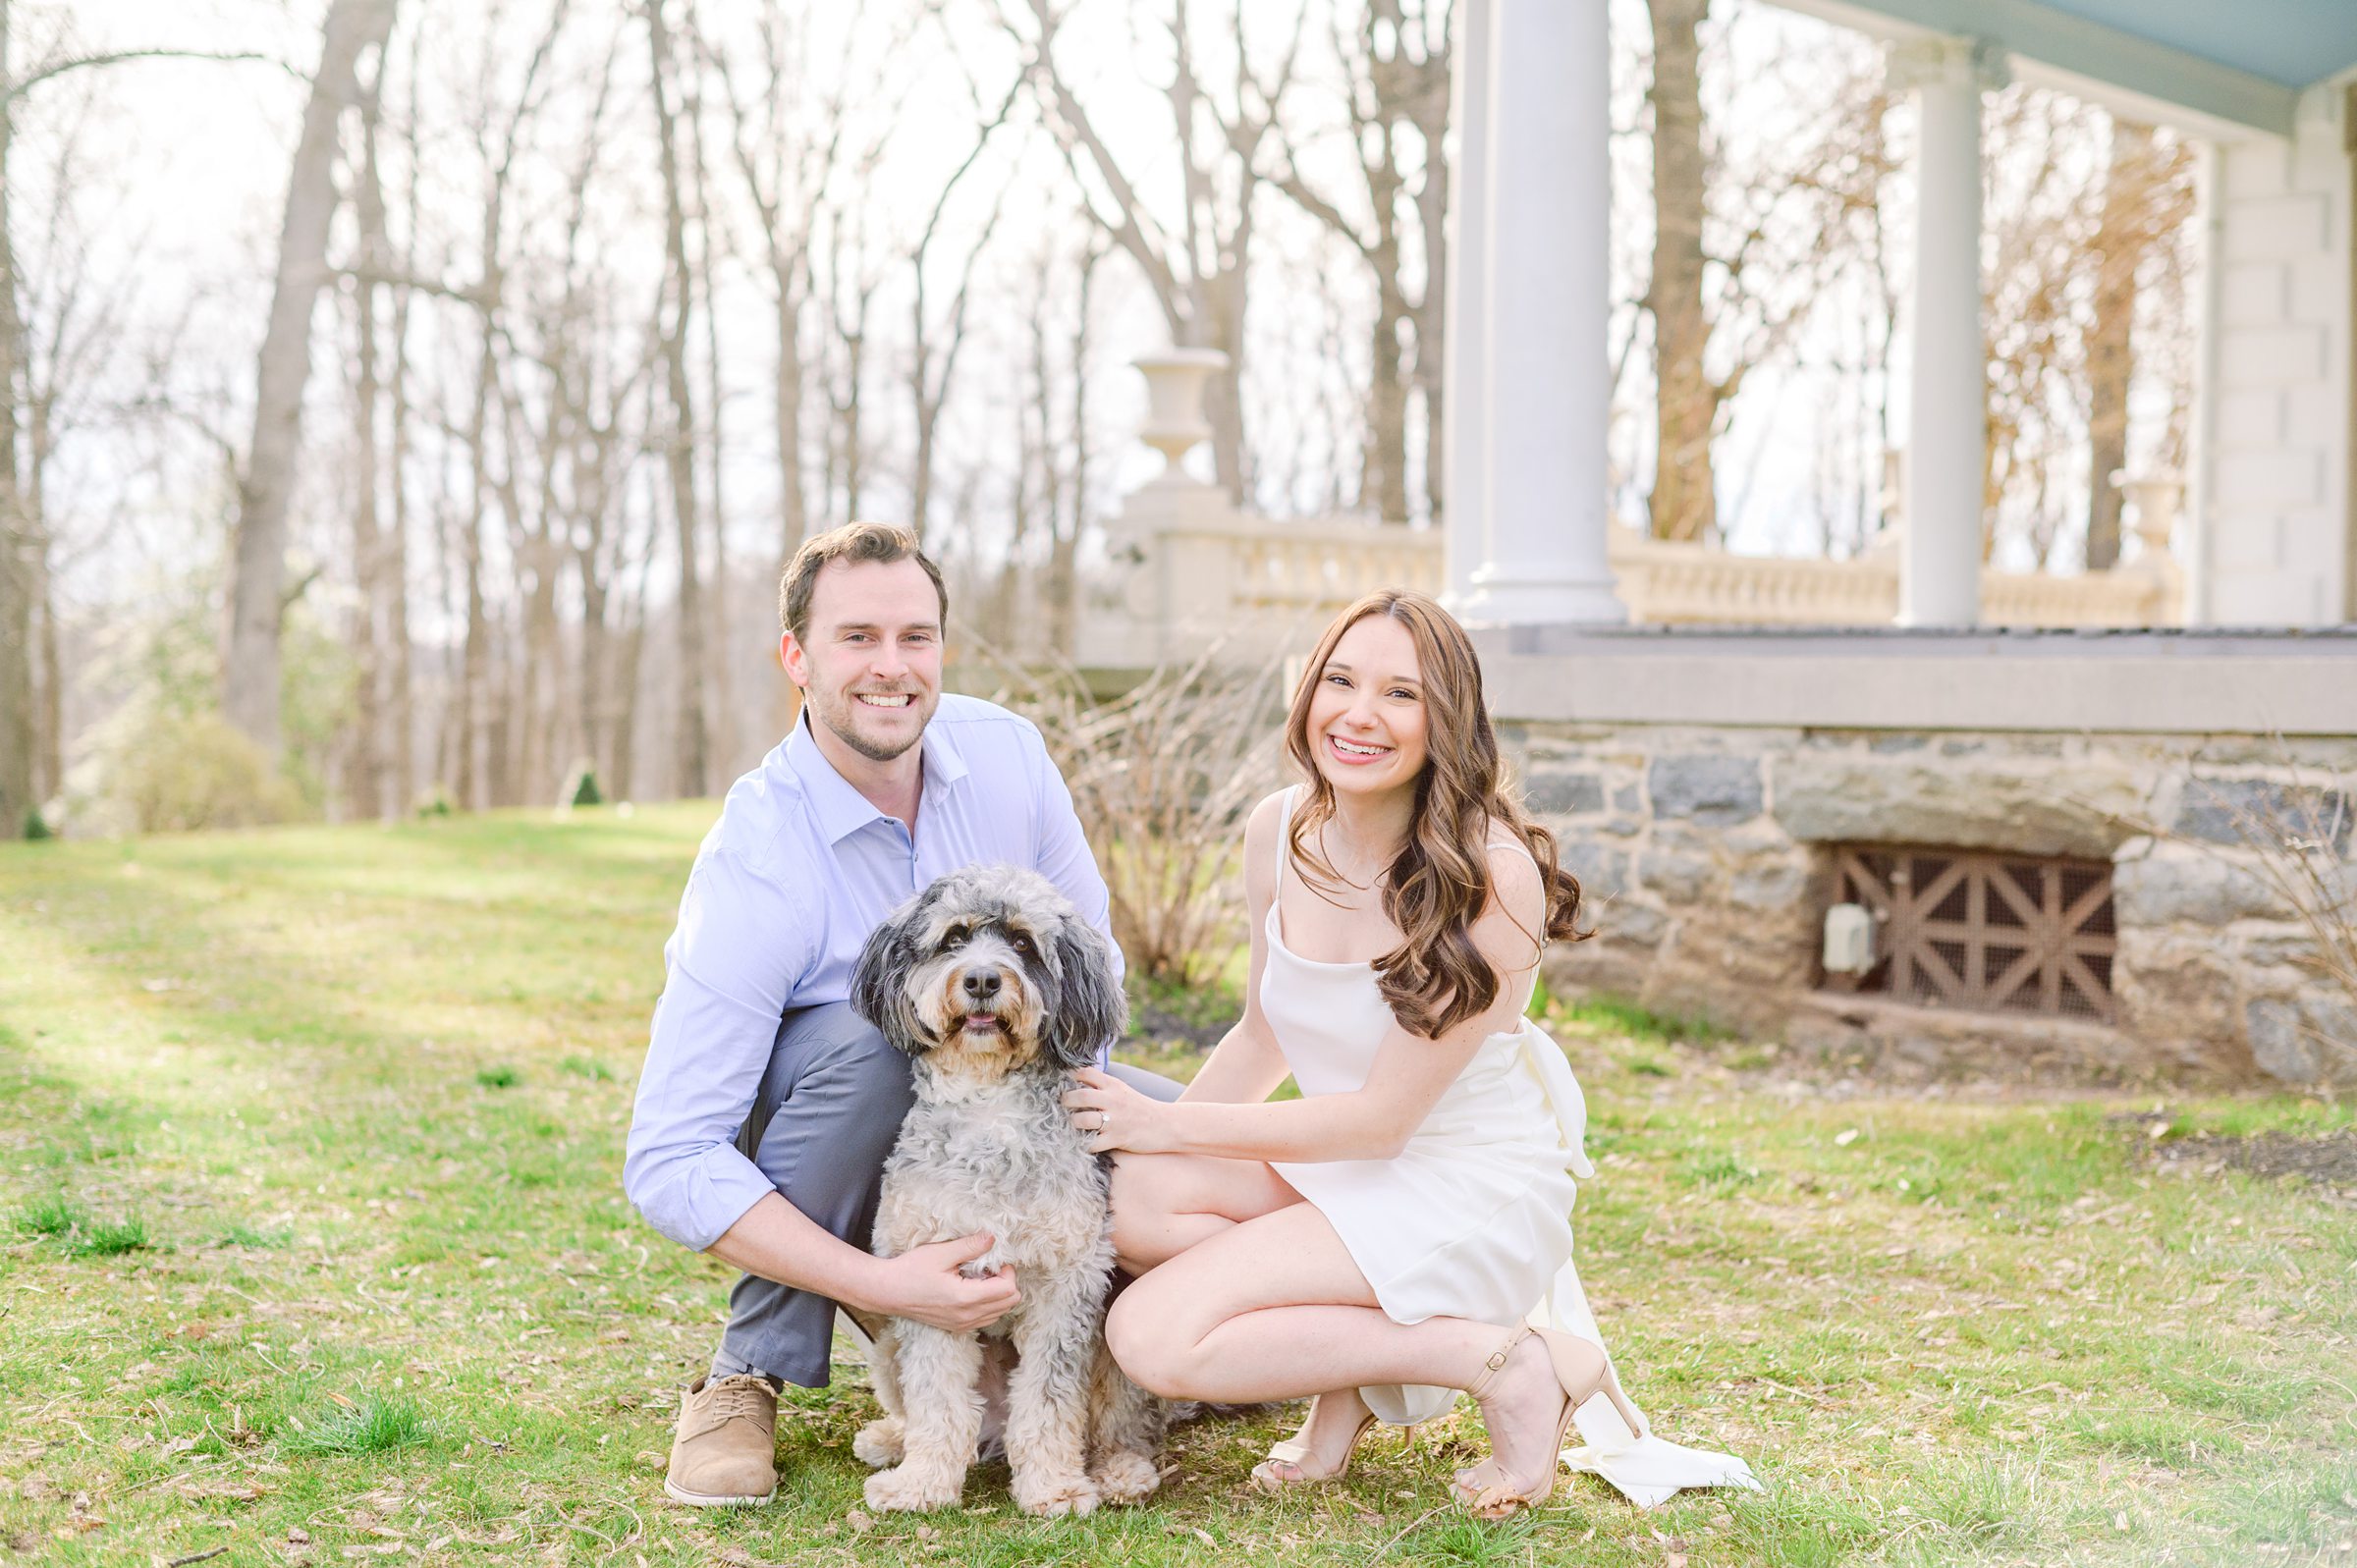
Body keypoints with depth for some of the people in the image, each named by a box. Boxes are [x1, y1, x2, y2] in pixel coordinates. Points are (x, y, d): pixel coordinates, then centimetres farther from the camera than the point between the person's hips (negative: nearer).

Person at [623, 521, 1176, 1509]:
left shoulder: (1006, 752, -14)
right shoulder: (755, 864, -30)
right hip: (815, 1123, -5)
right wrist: (882, 1287, -39)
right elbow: (669, 1167, -32)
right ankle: (747, 1379, -22)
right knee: (865, 1040, -38)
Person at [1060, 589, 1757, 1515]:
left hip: (1470, 1194, -6)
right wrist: (1142, 1134, -3)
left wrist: (1169, 1128, -14)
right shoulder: (1279, 831, -2)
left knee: (1154, 1336, -21)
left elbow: (1382, 1116, -19)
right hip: (1342, 1163, 7)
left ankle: (1501, 1358, -9)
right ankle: (1351, 1361, -1)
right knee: (1129, 1194, -22)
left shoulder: (1492, 876, -22)